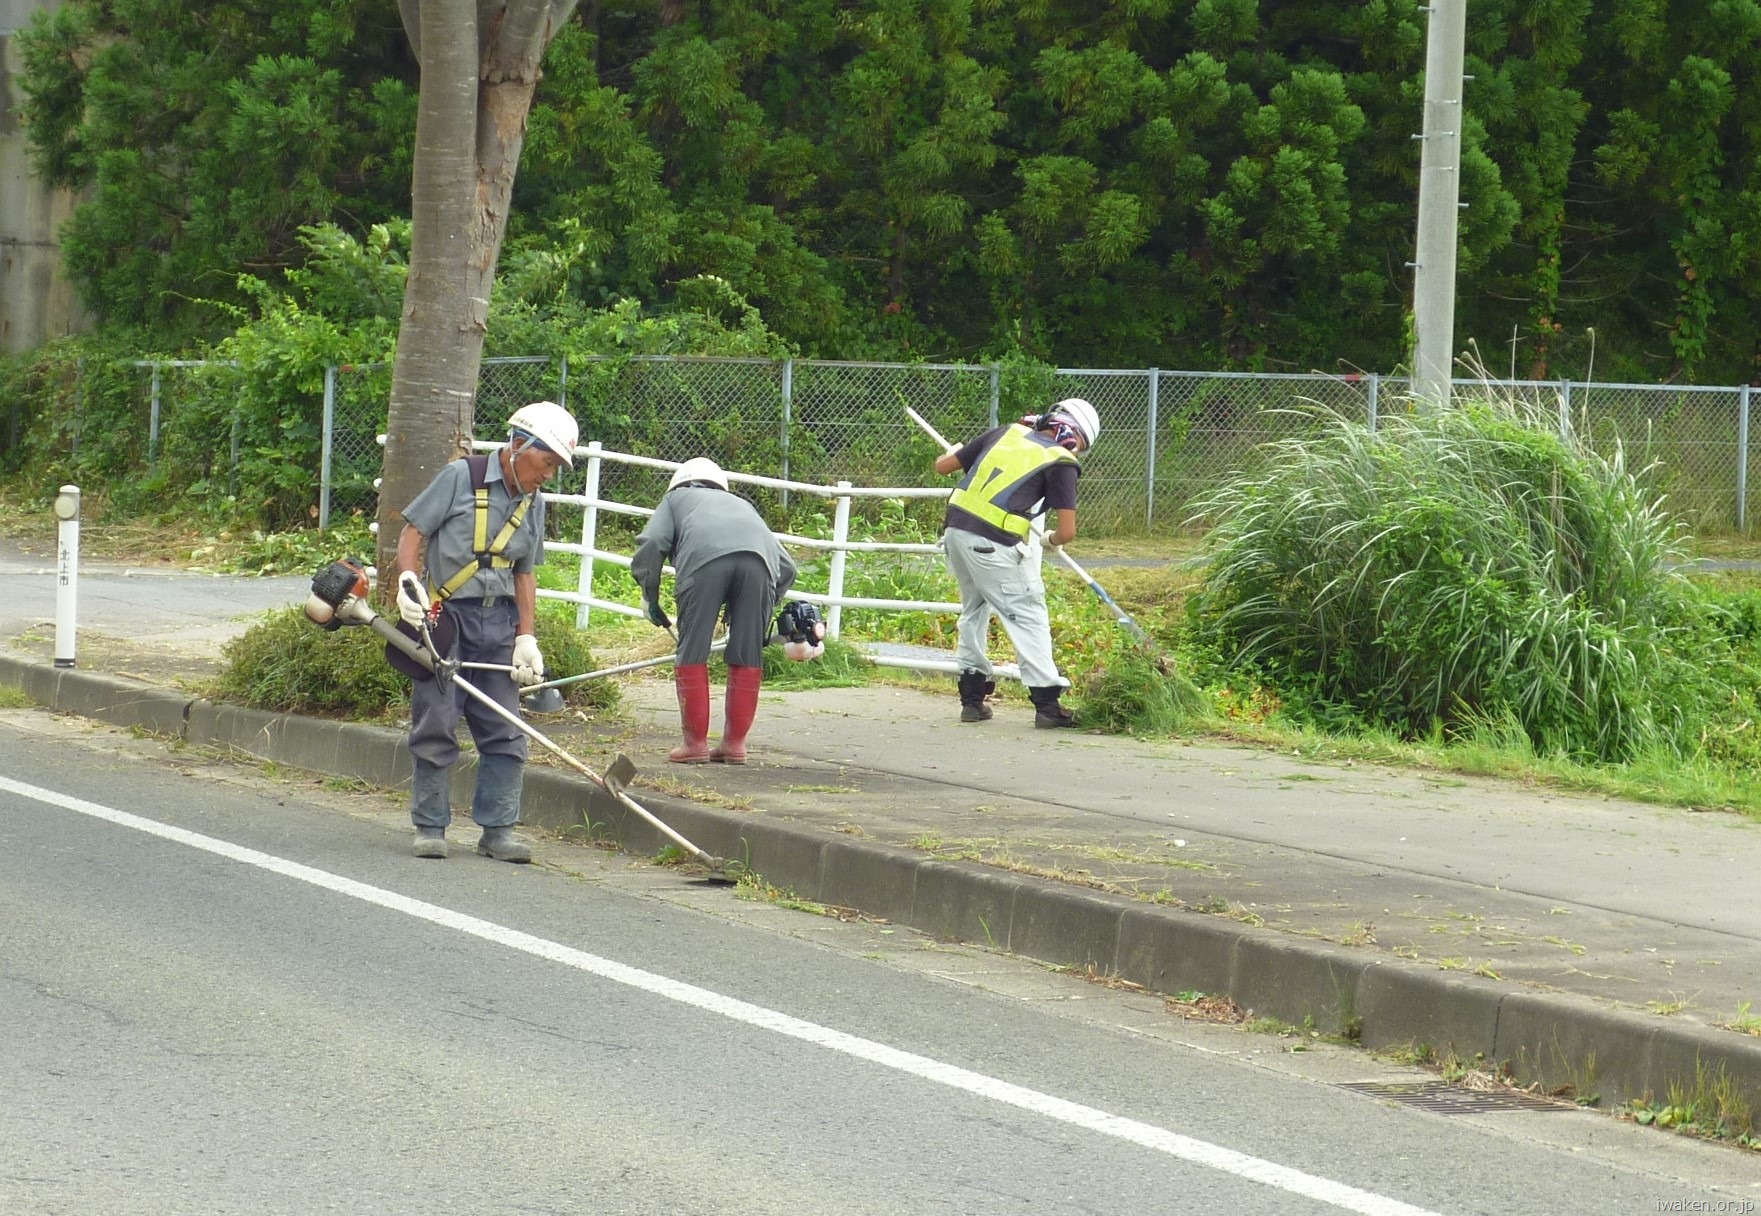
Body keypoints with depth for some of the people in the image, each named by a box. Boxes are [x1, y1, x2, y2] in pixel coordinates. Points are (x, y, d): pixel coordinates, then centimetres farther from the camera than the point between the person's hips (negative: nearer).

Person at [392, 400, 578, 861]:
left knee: (505, 731, 2)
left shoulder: (533, 504, 10)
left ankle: (497, 828, 8)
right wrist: (408, 582, -21)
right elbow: (413, 531, -5)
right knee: (436, 723, -4)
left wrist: (527, 639, 4)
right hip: (445, 615, -5)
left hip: (499, 620, 5)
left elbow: (525, 575, 13)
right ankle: (430, 826, 6)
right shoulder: (461, 477, -6)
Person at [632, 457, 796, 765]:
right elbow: (786, 568, 33)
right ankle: (735, 742, 14)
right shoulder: (742, 505, 45)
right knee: (748, 656, 11)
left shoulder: (676, 497, 37)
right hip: (759, 560, 3)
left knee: (692, 651, 5)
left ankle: (695, 742, 6)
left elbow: (651, 543, 15)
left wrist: (651, 598, 22)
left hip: (704, 556, -3)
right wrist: (765, 610, 40)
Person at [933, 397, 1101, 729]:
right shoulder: (1060, 463, 1)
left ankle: (972, 698, 26)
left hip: (955, 530, 7)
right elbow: (1067, 532, -4)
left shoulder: (1006, 433, 16)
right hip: (991, 545, -6)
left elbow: (943, 466, 21)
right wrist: (1051, 538, 19)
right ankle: (1047, 703, -4)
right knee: (1029, 615, 1)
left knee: (974, 608, 23)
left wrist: (954, 453, 45)